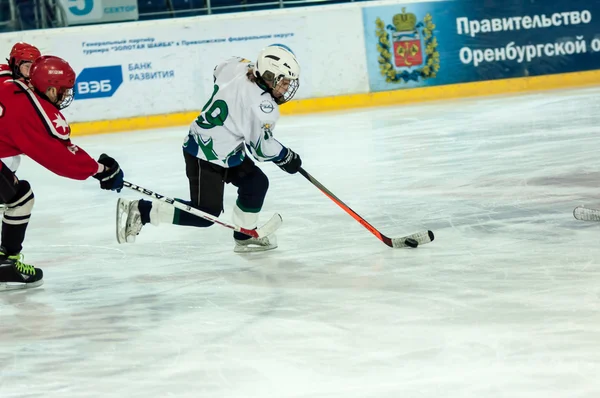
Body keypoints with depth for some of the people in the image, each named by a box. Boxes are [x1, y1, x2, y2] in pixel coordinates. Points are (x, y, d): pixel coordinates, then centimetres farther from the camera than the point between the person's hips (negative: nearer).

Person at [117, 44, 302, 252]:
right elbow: (262, 146, -17)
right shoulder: (262, 106, -26)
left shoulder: (241, 67, -3)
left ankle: (245, 237, 30)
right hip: (205, 156, -10)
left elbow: (219, 72, 19)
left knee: (256, 183, 17)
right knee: (206, 213, -8)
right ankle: (139, 211, -5)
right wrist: (286, 157, 1)